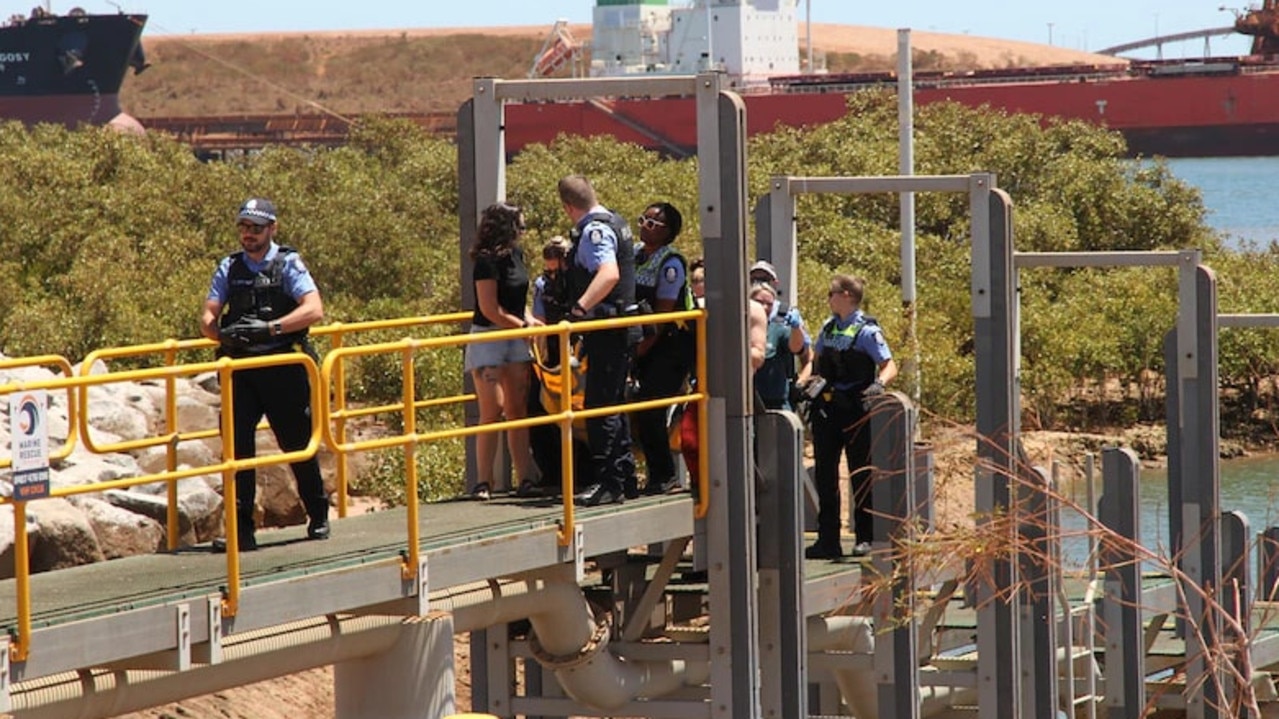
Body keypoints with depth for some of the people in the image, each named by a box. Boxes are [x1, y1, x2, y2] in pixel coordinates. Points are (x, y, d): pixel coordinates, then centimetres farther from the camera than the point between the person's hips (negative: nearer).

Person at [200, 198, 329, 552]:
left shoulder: (288, 264, -3)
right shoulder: (229, 268, 9)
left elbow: (314, 309, -16)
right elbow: (207, 318, 5)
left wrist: (270, 327, -26)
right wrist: (221, 332, -19)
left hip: (284, 367, -3)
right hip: (241, 368, 3)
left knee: (298, 444, 7)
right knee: (237, 443, -9)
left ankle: (318, 516, 26)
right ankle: (241, 528, -8)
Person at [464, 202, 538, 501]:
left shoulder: (515, 255, 8)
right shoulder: (487, 263, -17)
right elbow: (491, 311, -18)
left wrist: (529, 320, 0)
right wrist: (525, 325, -8)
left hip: (515, 339, 8)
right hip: (488, 339, -8)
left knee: (518, 409, 7)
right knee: (492, 411, -9)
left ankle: (526, 478, 10)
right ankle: (483, 483, -6)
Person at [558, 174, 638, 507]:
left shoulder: (594, 231, -17)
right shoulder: (615, 223, 14)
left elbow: (609, 273, -34)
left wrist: (580, 308, -41)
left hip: (608, 327, -10)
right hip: (620, 326, 10)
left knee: (600, 406, -9)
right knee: (612, 403, 17)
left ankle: (609, 482, -9)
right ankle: (624, 475, 24)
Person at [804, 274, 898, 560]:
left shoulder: (866, 330, -7)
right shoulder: (828, 328, 13)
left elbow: (889, 366, -12)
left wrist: (879, 384, -30)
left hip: (855, 407, -7)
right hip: (827, 407, 7)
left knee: (861, 474, 2)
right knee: (825, 474, 6)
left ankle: (865, 538, 8)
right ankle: (828, 539, 10)